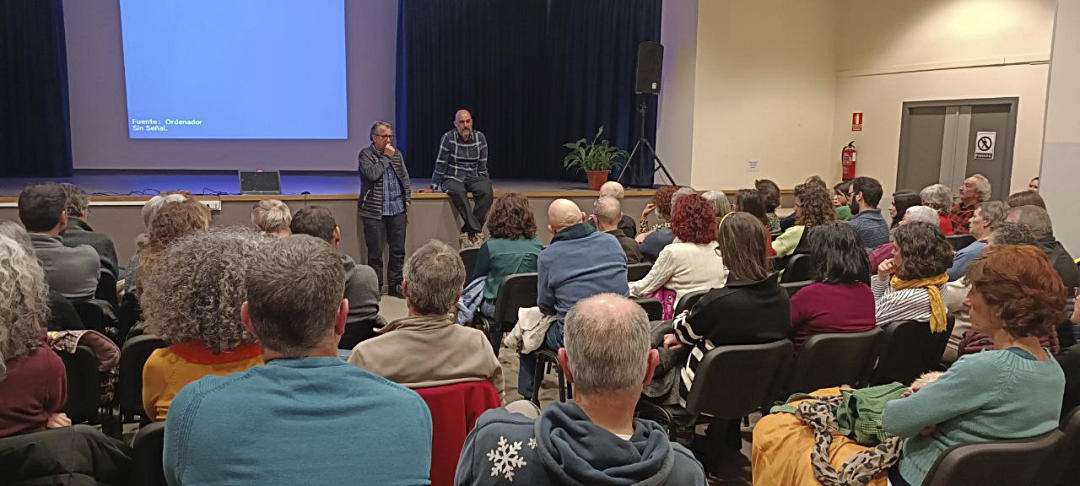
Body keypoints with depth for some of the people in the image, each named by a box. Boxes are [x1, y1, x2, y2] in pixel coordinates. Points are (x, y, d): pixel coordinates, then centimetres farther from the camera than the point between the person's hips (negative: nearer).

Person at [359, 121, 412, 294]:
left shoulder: (397, 153, 14)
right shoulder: (365, 154, -1)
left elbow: (405, 179, 17)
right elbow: (372, 174, -19)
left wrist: (407, 200, 9)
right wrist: (386, 157, -10)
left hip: (398, 210, 5)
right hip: (374, 213, -4)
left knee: (398, 250, 7)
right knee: (375, 252, 1)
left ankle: (395, 285, 19)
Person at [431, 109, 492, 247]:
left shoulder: (480, 137, 6)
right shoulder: (448, 137, -3)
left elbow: (483, 166, 12)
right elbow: (440, 165, -1)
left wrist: (485, 182, 8)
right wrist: (434, 187, -3)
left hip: (473, 178, 3)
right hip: (453, 178, -3)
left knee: (486, 191, -29)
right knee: (457, 192, -38)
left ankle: (468, 231, -27)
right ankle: (475, 230, -40)